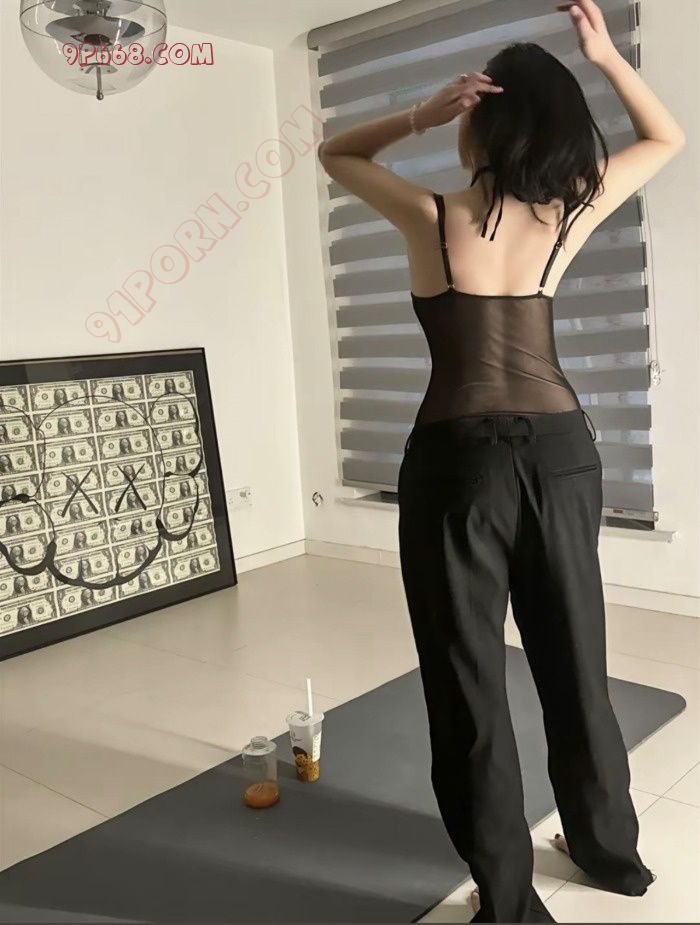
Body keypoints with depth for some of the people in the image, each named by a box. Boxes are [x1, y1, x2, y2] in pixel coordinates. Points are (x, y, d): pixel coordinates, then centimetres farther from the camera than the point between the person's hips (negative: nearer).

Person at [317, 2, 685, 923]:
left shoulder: (432, 216, -8)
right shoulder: (568, 214, 1)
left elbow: (335, 153, 10)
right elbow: (667, 138, 19)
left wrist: (419, 115, -3)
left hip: (457, 459, -4)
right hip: (560, 451, 4)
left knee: (467, 674, 7)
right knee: (573, 656, 18)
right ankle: (610, 846, 37)